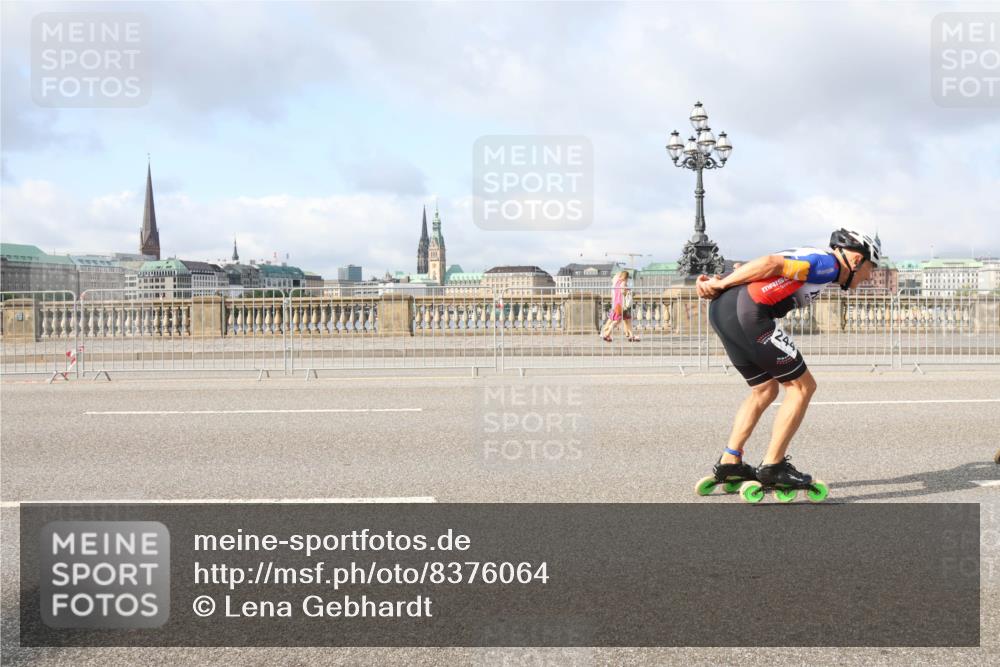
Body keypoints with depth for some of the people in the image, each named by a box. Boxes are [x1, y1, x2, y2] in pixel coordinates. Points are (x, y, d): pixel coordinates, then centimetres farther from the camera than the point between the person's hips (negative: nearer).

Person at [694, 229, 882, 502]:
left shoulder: (812, 259, 29)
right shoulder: (828, 263, 0)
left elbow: (760, 269, 19)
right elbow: (772, 263, -11)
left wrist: (719, 284, 5)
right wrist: (721, 284, -7)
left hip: (721, 309, 10)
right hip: (747, 312, -10)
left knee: (765, 390, 21)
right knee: (802, 386, 3)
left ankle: (729, 463, 21)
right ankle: (772, 467, 6)